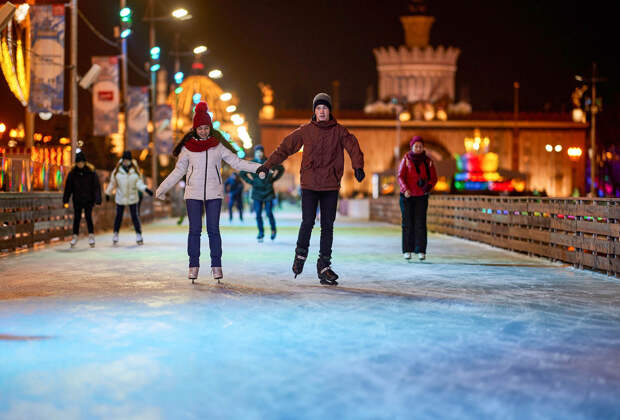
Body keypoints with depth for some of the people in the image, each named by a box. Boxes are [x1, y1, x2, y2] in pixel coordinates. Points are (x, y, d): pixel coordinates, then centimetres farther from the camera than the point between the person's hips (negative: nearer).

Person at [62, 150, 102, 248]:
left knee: (88, 217, -8)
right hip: (77, 200, 2)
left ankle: (91, 236, 0)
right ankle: (75, 237, 14)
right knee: (76, 218, 5)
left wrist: (97, 200, -12)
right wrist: (65, 200, -2)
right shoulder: (72, 172, -1)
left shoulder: (91, 172, -6)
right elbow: (68, 187, 2)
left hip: (89, 200, -2)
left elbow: (96, 186, -6)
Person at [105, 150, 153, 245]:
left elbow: (139, 183, -3)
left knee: (135, 216, -3)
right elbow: (112, 183, 6)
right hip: (120, 198, 1)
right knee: (118, 216, 8)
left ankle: (139, 235, 5)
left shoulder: (135, 170, -3)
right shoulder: (117, 171, -4)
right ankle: (115, 235, 21)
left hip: (132, 198, 0)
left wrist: (146, 189, -20)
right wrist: (108, 193, 13)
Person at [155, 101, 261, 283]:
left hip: (214, 193, 0)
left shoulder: (218, 144, 3)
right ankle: (193, 265, 6)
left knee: (213, 229, -1)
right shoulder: (188, 146, 4)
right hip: (193, 193, 0)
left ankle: (216, 266, 5)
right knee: (194, 230, -1)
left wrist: (261, 167, -2)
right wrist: (161, 189, 13)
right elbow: (178, 171, 12)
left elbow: (236, 162, 6)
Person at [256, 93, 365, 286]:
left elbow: (353, 147, -8)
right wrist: (268, 164, 0)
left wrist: (358, 166, -26)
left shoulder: (339, 131, 4)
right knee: (307, 222, -7)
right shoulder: (305, 131, 4)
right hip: (309, 184, -1)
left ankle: (324, 265, 9)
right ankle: (301, 254, 19)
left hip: (331, 185, 1)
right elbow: (285, 147, 6)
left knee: (327, 226, 3)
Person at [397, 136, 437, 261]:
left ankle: (421, 251, -6)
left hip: (422, 196, 1)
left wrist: (428, 186, -17)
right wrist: (405, 189, -23)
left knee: (420, 223, -7)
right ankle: (407, 250, 3)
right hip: (407, 196, 0)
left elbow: (434, 178, 5)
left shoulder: (428, 161, 6)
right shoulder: (406, 160, 2)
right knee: (407, 223, -2)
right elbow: (400, 177, -5)